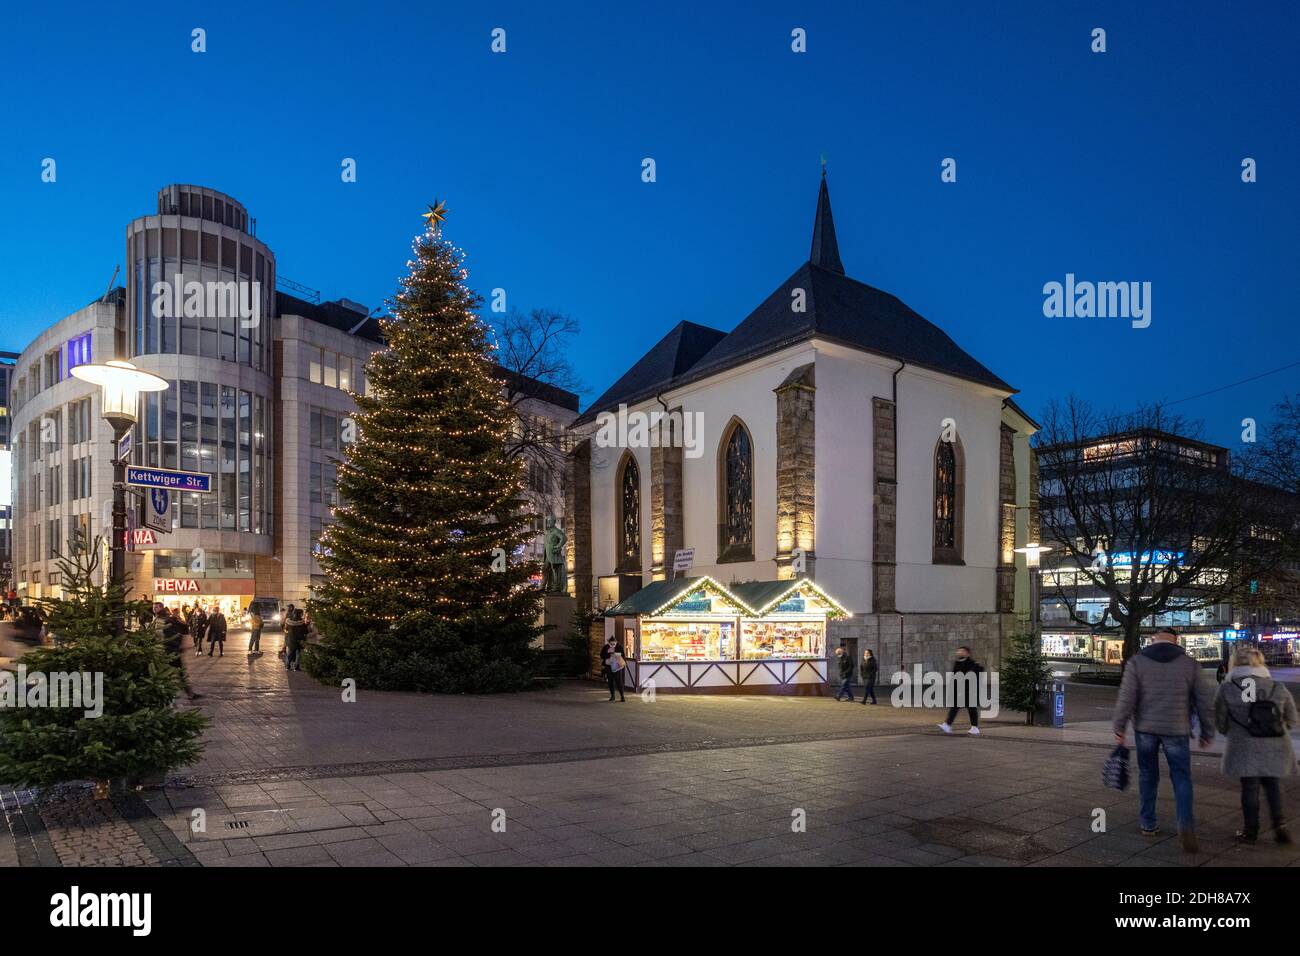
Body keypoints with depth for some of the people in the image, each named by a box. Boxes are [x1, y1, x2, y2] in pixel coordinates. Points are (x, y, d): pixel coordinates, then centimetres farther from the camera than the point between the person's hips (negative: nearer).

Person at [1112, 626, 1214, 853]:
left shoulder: (1137, 661, -4)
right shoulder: (1189, 664, 0)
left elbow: (1126, 698, -8)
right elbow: (1203, 701, 3)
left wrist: (1119, 728, -1)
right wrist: (1207, 732, 13)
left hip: (1145, 728, 1)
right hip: (1176, 730, 0)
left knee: (1148, 776, 14)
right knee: (1181, 778, 7)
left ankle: (1147, 824, 21)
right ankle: (1186, 824, -12)